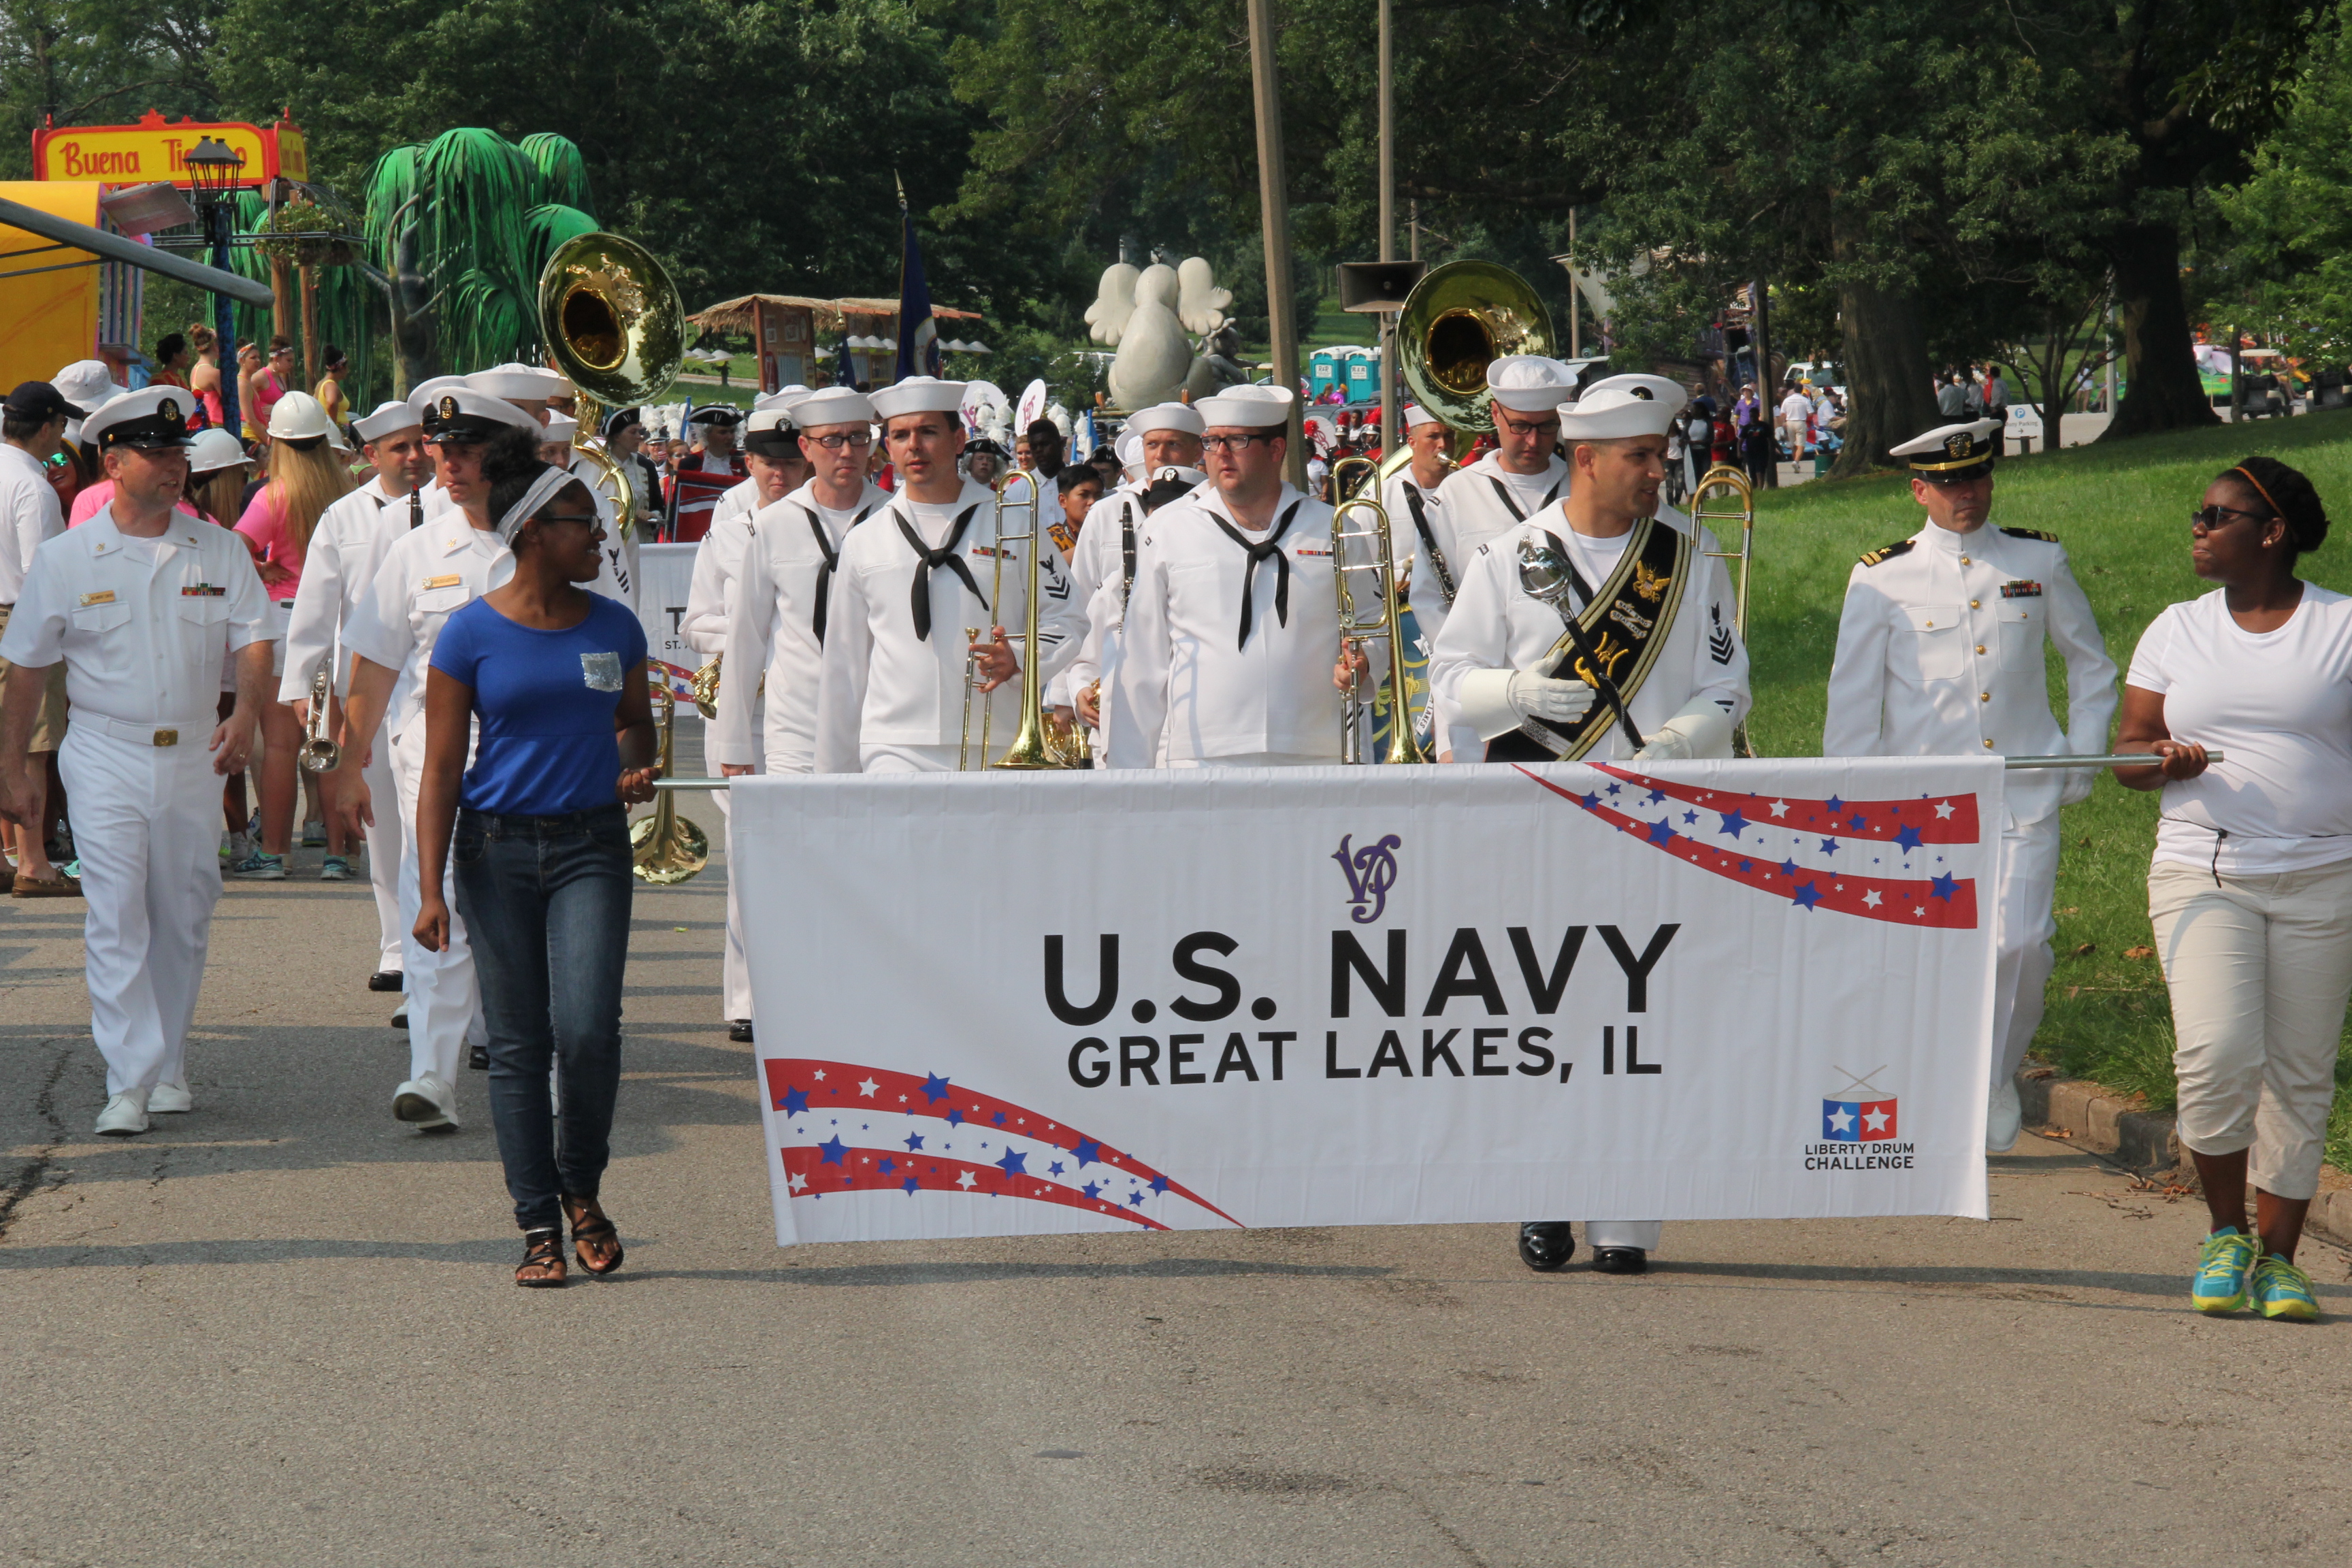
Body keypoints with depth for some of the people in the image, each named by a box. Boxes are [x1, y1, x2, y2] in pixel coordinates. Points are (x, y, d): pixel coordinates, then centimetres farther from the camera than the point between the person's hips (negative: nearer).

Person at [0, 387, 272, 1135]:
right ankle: (130, 1083, -14)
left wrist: (246, 714, -19)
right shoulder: (65, 559, -1)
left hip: (194, 759, 3)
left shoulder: (219, 551, 4)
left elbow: (252, 639, 1)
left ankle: (168, 1066, 25)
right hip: (106, 757, -2)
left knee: (183, 919, 10)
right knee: (115, 918, -12)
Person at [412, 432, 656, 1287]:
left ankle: (583, 1190, 12)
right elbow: (442, 769, -2)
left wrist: (635, 768, 0)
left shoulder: (613, 626, 6)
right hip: (499, 847, -1)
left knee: (587, 1031, -13)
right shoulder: (472, 634, -4)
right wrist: (432, 889, -8)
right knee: (518, 1044, 2)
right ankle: (538, 1226, 11)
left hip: (592, 844, 2)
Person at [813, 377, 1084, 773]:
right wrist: (836, 777, 12)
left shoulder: (1014, 526, 9)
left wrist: (1019, 659, -11)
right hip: (896, 754, 0)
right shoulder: (863, 544, 13)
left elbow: (1067, 622, 10)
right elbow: (843, 665, 14)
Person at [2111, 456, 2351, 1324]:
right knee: (2217, 1054, -17)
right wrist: (2163, 760, -11)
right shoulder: (2177, 631, 12)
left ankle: (2278, 1257, 14)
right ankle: (2226, 1233, 4)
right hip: (2202, 874, 1)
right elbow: (2128, 752, 11)